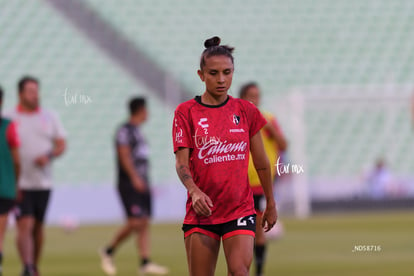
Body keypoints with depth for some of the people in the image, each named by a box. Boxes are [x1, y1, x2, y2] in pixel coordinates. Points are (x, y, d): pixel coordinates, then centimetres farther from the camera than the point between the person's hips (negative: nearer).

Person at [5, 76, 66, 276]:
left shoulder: (50, 117, 8)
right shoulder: (9, 119, -1)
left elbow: (61, 144, 8)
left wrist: (49, 156, -13)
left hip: (43, 182, 3)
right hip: (20, 183, -3)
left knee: (38, 226, 11)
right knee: (25, 225, -14)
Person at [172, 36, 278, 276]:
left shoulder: (246, 111, 5)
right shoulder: (186, 112, 0)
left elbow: (261, 163, 13)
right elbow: (181, 162, -7)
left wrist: (271, 203, 18)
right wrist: (194, 191, -25)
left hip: (240, 209, 0)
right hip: (201, 211, 0)